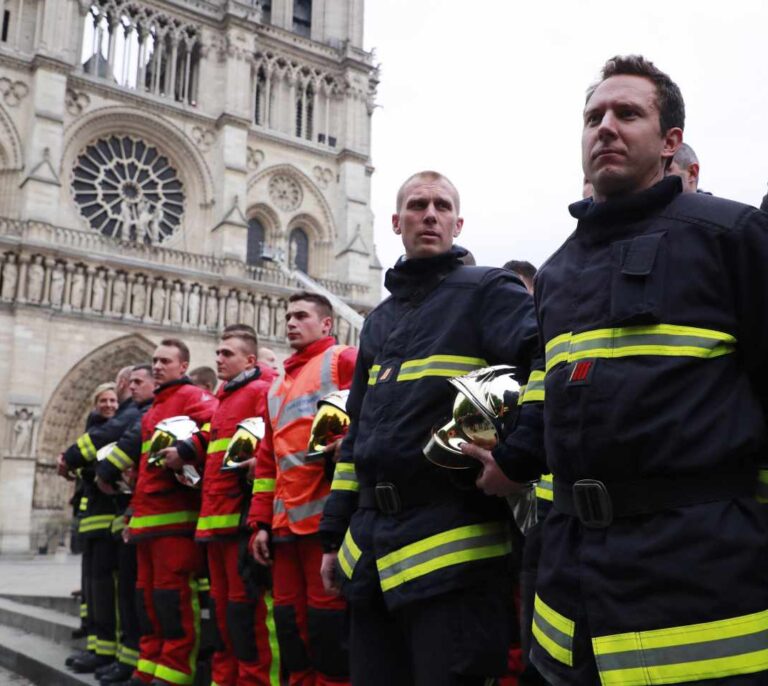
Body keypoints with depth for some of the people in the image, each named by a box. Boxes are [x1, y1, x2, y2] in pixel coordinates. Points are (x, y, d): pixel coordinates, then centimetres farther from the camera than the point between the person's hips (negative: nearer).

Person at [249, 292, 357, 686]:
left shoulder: (344, 360, 3)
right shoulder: (278, 386, 24)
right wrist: (261, 521, 16)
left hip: (328, 514, -7)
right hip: (285, 521, 7)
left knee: (327, 615, -4)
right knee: (290, 617, 10)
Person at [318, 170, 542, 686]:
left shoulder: (488, 291, -2)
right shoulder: (380, 320, 19)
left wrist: (519, 453, -26)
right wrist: (335, 533, 19)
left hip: (451, 547, -7)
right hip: (371, 543, 7)